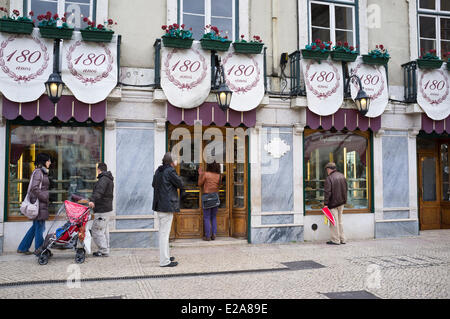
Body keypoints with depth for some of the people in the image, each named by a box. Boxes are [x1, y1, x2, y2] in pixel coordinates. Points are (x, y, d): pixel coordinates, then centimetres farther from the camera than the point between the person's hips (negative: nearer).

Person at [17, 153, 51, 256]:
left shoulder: (42, 172, 18)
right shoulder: (38, 172, -12)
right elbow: (35, 188, -21)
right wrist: (45, 198, -16)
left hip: (41, 203, 10)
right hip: (39, 204, -10)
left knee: (36, 226, 15)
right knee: (39, 227, -2)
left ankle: (23, 248, 23)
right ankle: (39, 250, 6)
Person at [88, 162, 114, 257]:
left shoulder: (104, 179, -14)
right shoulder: (109, 179, 20)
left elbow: (99, 190, -34)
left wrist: (92, 200, -50)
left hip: (102, 211, -11)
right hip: (108, 209, 11)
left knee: (96, 230, -7)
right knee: (104, 231, 16)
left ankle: (104, 251, -4)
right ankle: (105, 250, 22)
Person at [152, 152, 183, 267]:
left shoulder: (158, 171, 10)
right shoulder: (170, 171, -15)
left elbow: (153, 184, 23)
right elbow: (180, 184, -6)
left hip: (159, 206, 9)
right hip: (167, 206, -9)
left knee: (163, 232, 18)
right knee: (164, 233, -6)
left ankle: (165, 256, 30)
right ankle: (164, 261, -1)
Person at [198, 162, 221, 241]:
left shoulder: (205, 174, -10)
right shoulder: (219, 176, 2)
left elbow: (200, 184, 0)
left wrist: (200, 174, 11)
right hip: (216, 197, 4)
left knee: (206, 218, 2)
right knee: (214, 217, 14)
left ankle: (207, 236, 2)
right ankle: (213, 235, 11)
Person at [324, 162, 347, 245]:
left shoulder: (329, 178, -16)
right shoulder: (342, 176, 8)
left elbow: (327, 192, -20)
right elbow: (345, 189, 16)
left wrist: (326, 203, -17)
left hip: (333, 203, -8)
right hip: (341, 202, 8)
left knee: (334, 221, 0)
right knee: (340, 220, 16)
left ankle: (336, 240, 5)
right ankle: (342, 239, 21)